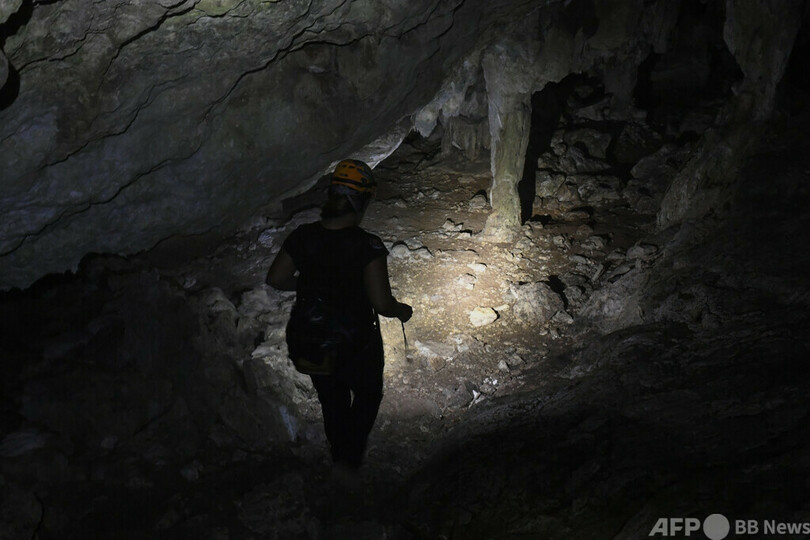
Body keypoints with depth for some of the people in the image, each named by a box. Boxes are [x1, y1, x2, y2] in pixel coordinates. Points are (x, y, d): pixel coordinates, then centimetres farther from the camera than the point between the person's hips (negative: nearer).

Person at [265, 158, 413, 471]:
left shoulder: (302, 237, -13)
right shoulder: (367, 246, -26)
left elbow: (276, 279, -3)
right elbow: (381, 303, -25)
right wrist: (402, 311, -4)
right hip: (357, 344, -4)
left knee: (332, 401, 28)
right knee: (367, 395, 26)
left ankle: (338, 455, 47)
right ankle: (349, 457, 24)